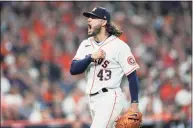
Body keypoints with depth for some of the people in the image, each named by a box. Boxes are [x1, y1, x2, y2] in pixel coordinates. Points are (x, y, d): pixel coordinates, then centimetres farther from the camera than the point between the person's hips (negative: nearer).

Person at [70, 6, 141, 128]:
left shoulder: (119, 45, -8)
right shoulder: (86, 44, 10)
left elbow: (132, 75, -8)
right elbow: (73, 69, -1)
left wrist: (134, 104, -12)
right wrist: (91, 57, -17)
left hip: (110, 99, -7)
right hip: (93, 100, 7)